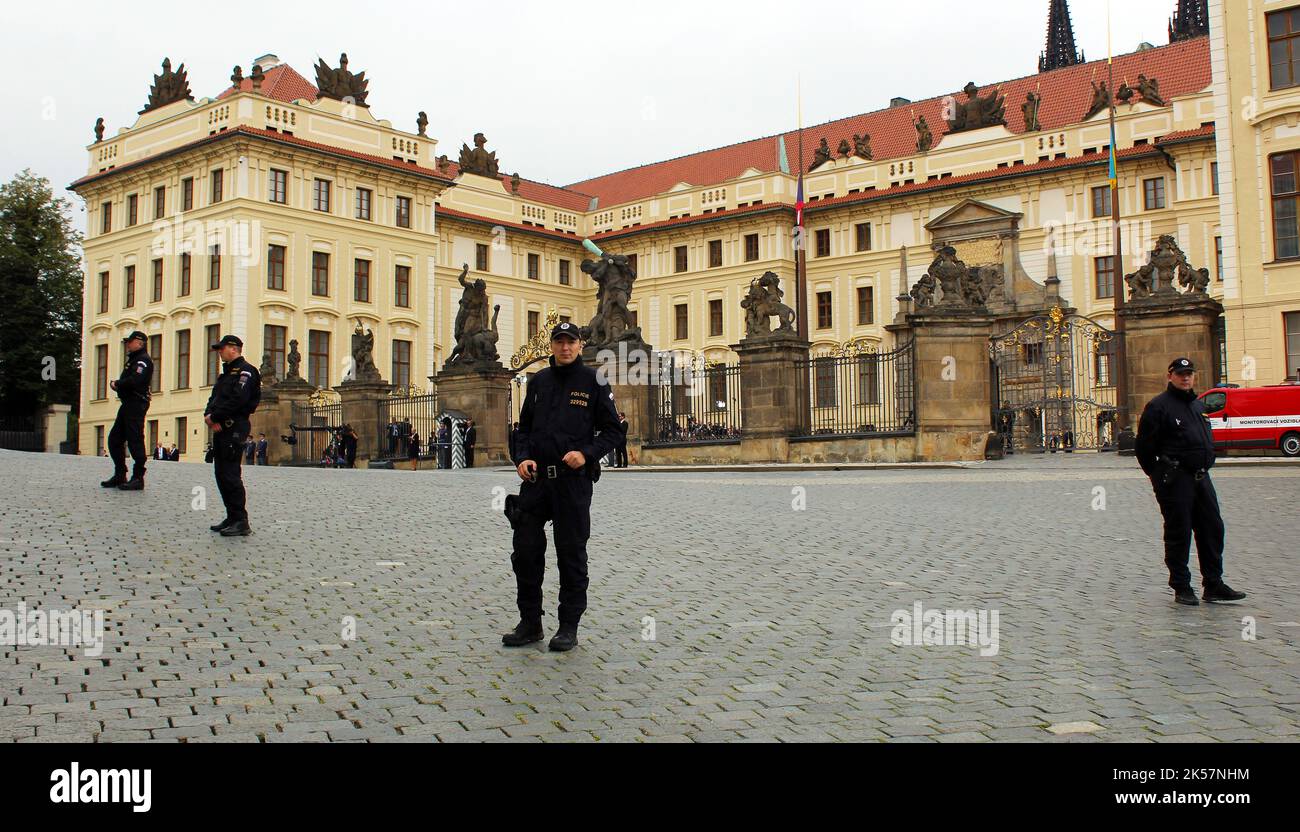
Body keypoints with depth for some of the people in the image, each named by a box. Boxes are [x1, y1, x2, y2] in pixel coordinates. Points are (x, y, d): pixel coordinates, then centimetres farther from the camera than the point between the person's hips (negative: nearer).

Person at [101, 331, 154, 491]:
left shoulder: (143, 360, -9)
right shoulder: (134, 359, 24)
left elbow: (134, 381, -23)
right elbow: (127, 380, 20)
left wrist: (117, 384, -8)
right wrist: (117, 384, -1)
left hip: (136, 404, -11)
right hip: (128, 404, 11)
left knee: (135, 440, -9)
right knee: (114, 439, 11)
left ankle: (138, 478, -6)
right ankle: (120, 476, 16)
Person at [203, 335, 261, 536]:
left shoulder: (245, 371, -7)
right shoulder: (226, 373, 24)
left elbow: (237, 400, -19)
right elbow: (214, 398, 17)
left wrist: (214, 417, -14)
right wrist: (209, 415, -3)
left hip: (234, 428, -10)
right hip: (220, 428, 10)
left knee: (230, 474, -12)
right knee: (221, 473, 10)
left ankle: (241, 522, -11)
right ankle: (232, 517, 16)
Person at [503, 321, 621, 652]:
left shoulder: (593, 381, 1)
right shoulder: (538, 381, 13)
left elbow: (611, 429, 1)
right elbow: (525, 427, 17)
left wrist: (587, 454, -14)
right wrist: (524, 458, 0)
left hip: (574, 480, -4)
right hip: (536, 477, 4)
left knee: (572, 554, 4)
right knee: (525, 550, 3)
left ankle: (569, 627, 14)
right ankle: (530, 623, 16)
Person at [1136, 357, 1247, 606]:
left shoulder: (1198, 405, 17)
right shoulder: (1158, 406, -8)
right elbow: (1144, 446, -8)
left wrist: (1205, 467, 17)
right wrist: (1159, 475, 0)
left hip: (1200, 476, 8)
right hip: (1174, 480, -7)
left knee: (1212, 529, 7)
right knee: (1179, 534, -1)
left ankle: (1213, 585, 15)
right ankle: (1181, 587, 7)